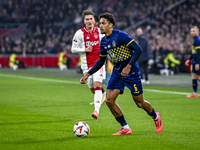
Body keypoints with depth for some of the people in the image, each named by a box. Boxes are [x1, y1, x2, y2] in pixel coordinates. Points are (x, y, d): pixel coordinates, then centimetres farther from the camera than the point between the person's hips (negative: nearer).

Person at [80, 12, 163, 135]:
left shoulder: (120, 36, -17)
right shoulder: (104, 41, 4)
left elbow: (138, 50, -22)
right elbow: (101, 61, 17)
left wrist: (129, 66, -31)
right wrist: (88, 74, 11)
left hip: (131, 72, -6)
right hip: (117, 73, 7)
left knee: (139, 103, 1)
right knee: (109, 100, -9)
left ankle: (156, 117, 32)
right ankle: (125, 128, 3)